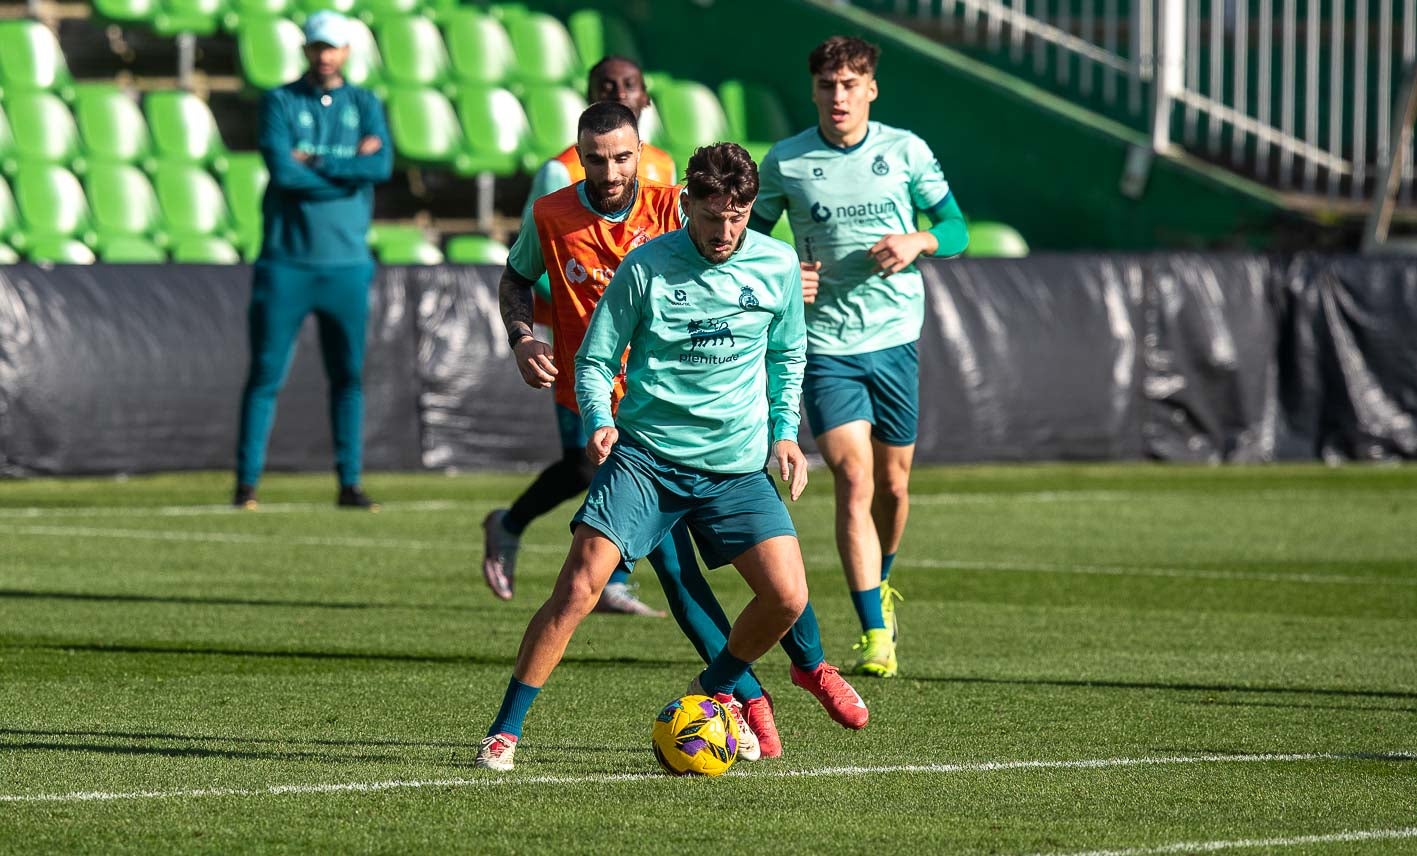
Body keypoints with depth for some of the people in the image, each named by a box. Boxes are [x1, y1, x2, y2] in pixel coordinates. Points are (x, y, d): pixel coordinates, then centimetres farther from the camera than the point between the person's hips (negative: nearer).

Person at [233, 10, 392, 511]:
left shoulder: (365, 106, 9)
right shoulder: (280, 103, 2)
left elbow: (382, 167, -8)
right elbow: (282, 172, -13)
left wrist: (316, 163, -11)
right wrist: (352, 164, -9)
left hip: (346, 263, 2)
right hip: (286, 261, -2)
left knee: (348, 375, 4)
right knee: (266, 374, -3)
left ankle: (349, 483, 10)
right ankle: (246, 483, 1)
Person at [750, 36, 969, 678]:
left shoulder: (905, 151, 0)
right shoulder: (784, 162, -2)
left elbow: (956, 228, 7)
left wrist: (917, 243, -15)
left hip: (895, 338, 2)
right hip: (825, 346, -2)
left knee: (892, 485, 11)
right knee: (854, 481, -15)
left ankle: (880, 584, 42)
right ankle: (875, 636, -16)